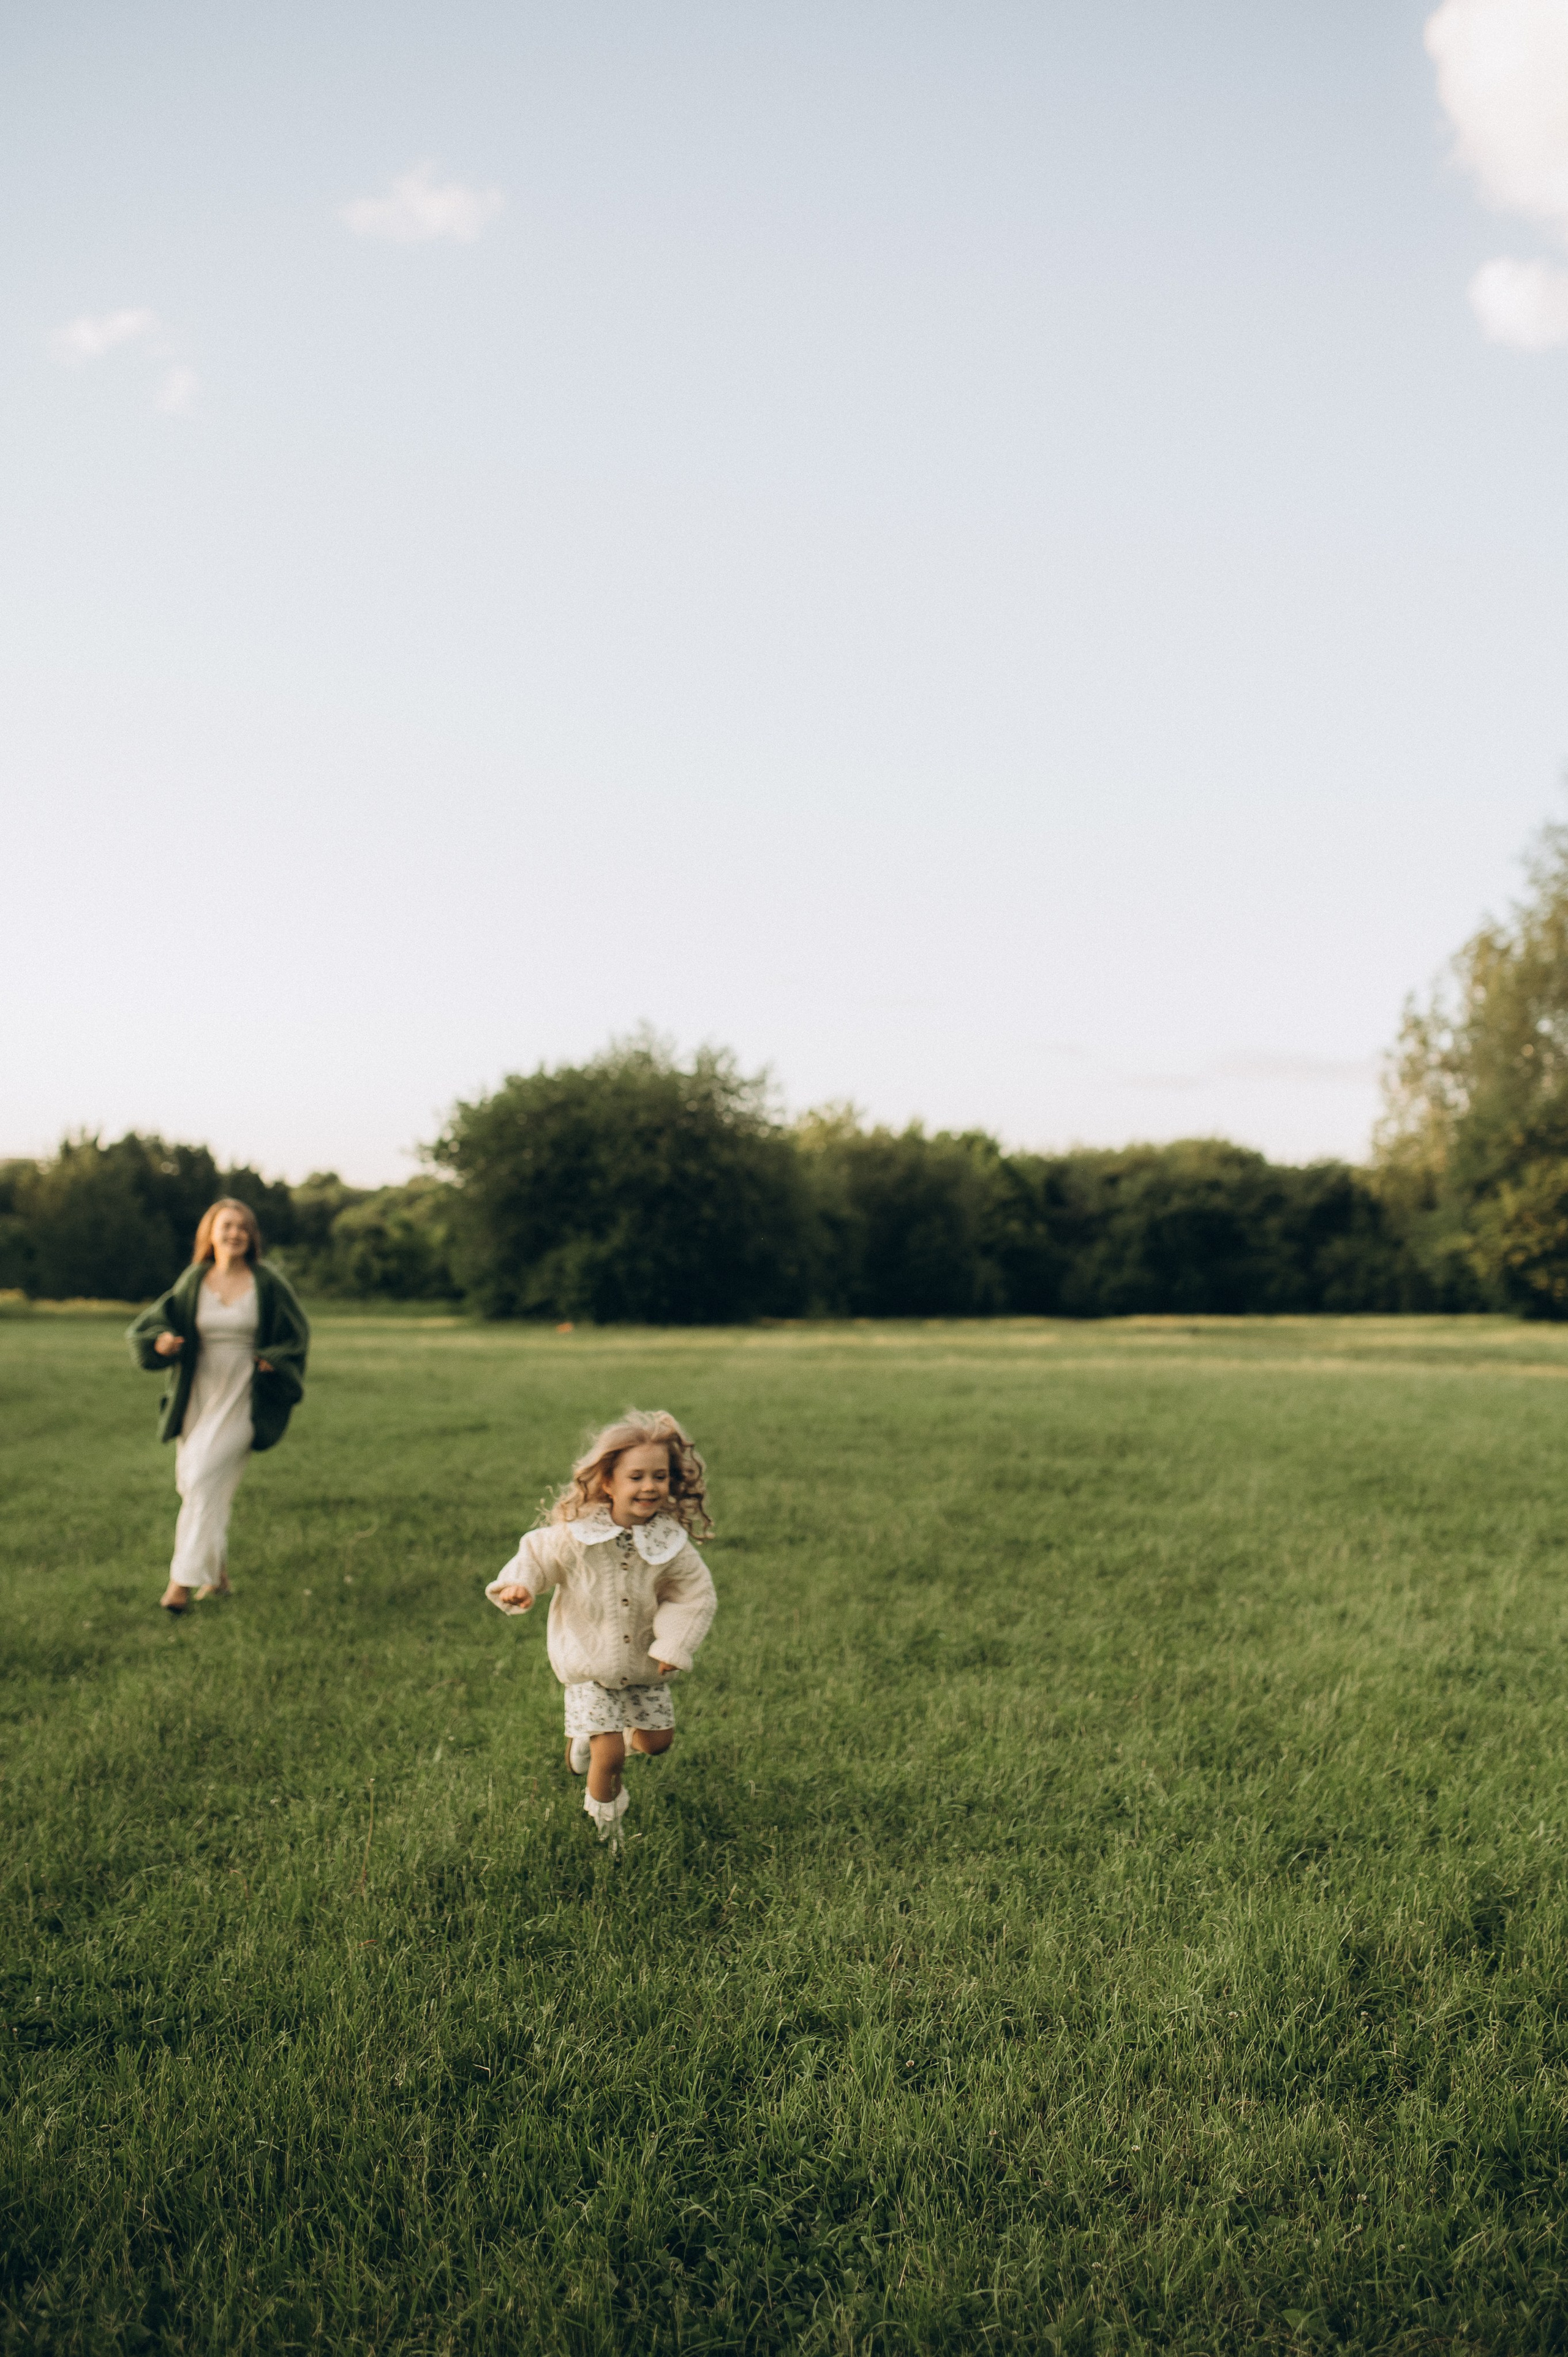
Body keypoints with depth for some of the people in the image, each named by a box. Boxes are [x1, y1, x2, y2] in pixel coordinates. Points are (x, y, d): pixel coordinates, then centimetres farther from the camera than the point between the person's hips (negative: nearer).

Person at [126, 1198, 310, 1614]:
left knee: (205, 1477, -17)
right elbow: (149, 1324, 6)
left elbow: (296, 1332, 5)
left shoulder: (268, 1283, -5)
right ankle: (217, 1574, 25)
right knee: (197, 1485, 7)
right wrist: (161, 1341, -15)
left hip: (243, 1399, -4)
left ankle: (184, 1578, -14)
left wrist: (272, 1363, -10)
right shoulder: (194, 1281, 2)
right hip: (199, 1396, 4)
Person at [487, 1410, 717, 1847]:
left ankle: (594, 1738, 45)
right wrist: (519, 1584, -23)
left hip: (645, 1664, 3)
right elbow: (536, 1554, -4)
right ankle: (604, 1815, 25)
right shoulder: (575, 1535, -19)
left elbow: (695, 1595, -6)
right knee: (609, 1755, -6)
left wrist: (674, 1645, -15)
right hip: (589, 1663, -3)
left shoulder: (671, 1544, -15)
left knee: (658, 1742, 15)